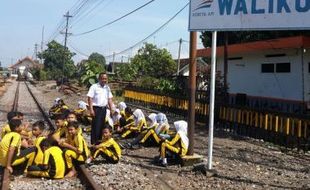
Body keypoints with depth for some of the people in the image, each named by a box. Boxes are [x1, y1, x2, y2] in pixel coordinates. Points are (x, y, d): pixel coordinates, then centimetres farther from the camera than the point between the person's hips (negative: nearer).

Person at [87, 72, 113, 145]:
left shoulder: (107, 88, 11)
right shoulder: (94, 87, -7)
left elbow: (109, 99, 15)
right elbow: (90, 99, -11)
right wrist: (91, 109, -17)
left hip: (104, 109, 6)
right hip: (96, 108, -6)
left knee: (101, 126, 12)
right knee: (96, 126, -6)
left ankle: (99, 141, 24)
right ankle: (93, 143, 1)